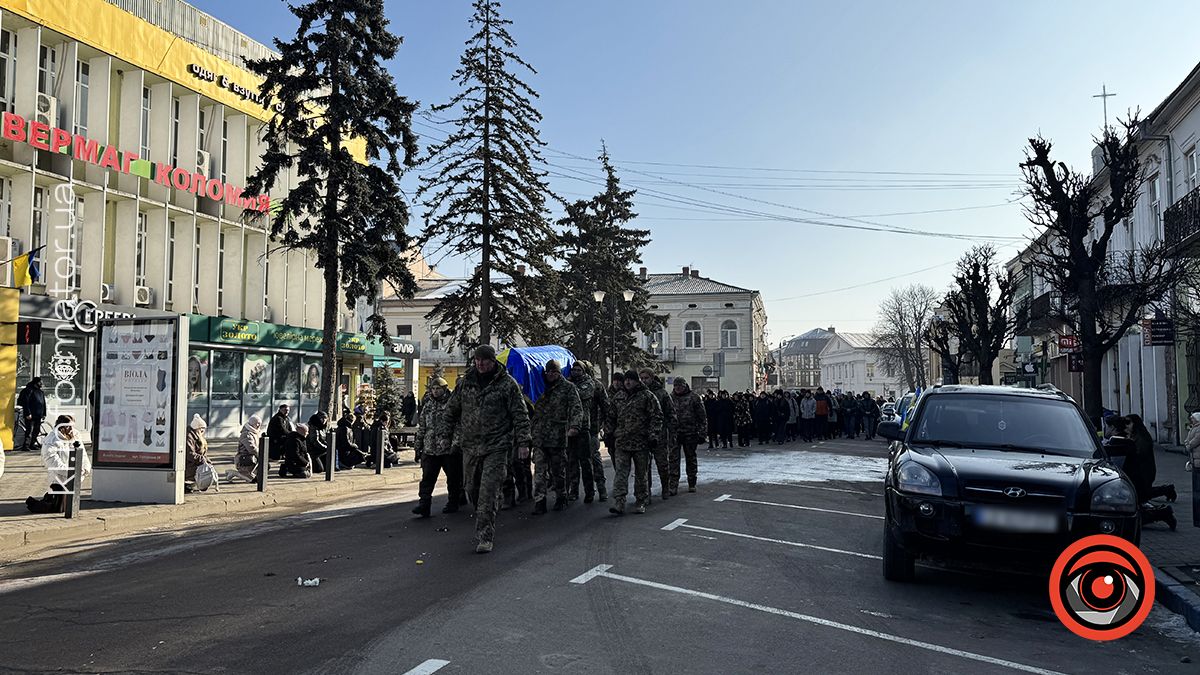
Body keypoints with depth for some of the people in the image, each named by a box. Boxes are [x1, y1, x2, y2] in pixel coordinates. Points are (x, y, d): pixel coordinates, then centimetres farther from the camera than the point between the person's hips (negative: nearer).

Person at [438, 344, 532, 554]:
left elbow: (520, 414, -2)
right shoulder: (464, 382, 8)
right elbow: (451, 411, 17)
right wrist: (445, 436, 12)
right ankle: (485, 525, 32)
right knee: (472, 489, 11)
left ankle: (485, 536, -5)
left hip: (496, 447, -4)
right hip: (470, 446, 5)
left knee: (488, 491, -10)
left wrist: (523, 442, -7)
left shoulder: (507, 383, -3)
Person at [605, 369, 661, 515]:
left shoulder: (647, 396, 0)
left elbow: (656, 417, -5)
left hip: (641, 443, -3)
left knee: (641, 474, 7)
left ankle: (641, 502, 19)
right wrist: (608, 434, 17)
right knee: (621, 473, -7)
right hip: (621, 443, 3)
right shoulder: (619, 398, 15)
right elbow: (611, 418, 23)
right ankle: (619, 503, -11)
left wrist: (653, 436, -13)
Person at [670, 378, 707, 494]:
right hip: (674, 433, 1)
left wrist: (702, 433, -5)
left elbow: (702, 417, 0)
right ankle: (673, 486, -7)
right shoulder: (670, 397, 8)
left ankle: (692, 484, 22)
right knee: (673, 459, -6)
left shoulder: (694, 397, 0)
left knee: (691, 458, 9)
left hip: (690, 433, -1)